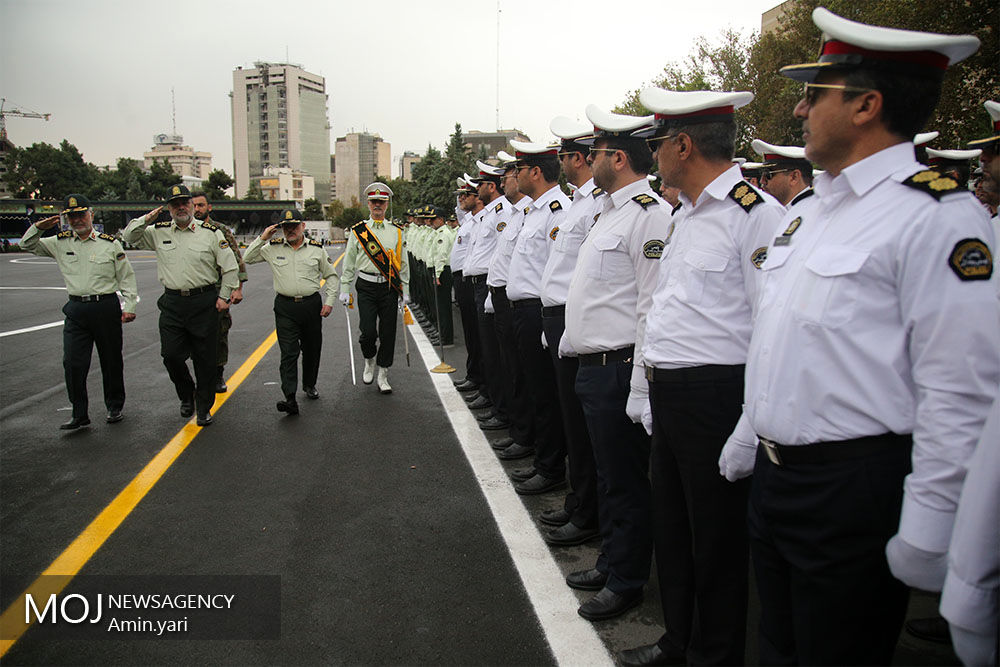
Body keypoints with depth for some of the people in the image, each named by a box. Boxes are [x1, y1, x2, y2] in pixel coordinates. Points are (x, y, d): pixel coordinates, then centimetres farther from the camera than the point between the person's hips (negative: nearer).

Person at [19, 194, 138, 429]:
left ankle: (115, 407, 22)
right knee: (73, 363, -4)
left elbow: (126, 276, 4)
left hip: (106, 308, -2)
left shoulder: (109, 243, 2)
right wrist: (38, 227, -2)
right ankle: (79, 414, 4)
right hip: (76, 310, 2)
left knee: (111, 360, 7)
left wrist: (130, 307, -3)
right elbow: (28, 245, 18)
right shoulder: (60, 243, 9)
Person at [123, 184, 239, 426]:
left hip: (204, 302, -2)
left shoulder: (211, 233, 2)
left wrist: (224, 296, -1)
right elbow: (129, 236, 16)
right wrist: (147, 219, 0)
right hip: (172, 304, 2)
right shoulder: (158, 233, 9)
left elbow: (230, 267, 4)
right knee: (171, 355, -1)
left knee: (205, 358, 2)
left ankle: (204, 407, 15)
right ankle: (187, 396, 25)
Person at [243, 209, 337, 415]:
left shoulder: (316, 248, 3)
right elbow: (247, 259, 9)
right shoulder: (273, 248, 4)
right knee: (288, 353, -9)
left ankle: (309, 385, 36)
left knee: (312, 349, 13)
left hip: (311, 305, 1)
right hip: (285, 307, -1)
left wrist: (329, 302, 2)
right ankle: (290, 399, -14)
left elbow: (331, 276, 10)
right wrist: (262, 238, -1)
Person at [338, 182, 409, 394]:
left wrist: (405, 291, 8)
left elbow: (403, 263, 11)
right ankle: (369, 361, 23)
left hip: (389, 288, 1)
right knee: (368, 332, -9)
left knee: (387, 333, 2)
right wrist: (344, 290, 4)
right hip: (366, 287, -1)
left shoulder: (396, 232, 8)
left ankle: (383, 376, 13)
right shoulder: (358, 231, 5)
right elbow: (349, 263, 8)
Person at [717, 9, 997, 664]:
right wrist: (747, 440, 20)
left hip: (855, 489, -8)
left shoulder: (939, 215, -16)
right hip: (773, 478, 8)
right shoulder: (810, 210, 12)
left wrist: (927, 531, -19)